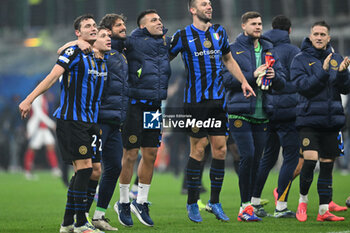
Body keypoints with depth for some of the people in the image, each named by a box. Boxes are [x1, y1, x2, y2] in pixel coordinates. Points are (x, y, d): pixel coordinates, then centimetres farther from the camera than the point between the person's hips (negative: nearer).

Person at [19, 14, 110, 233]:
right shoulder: (74, 53, -8)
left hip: (90, 122, 8)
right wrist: (29, 100, -18)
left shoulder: (104, 60, 13)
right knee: (85, 167, -13)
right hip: (71, 120, -8)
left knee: (84, 172, 6)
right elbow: (52, 77, -12)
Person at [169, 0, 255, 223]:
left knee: (220, 149, 2)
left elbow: (228, 59, 24)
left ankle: (215, 202, 12)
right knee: (198, 150, -5)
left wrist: (244, 81, 17)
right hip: (196, 101, -5)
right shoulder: (183, 35, -4)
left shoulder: (219, 31, 11)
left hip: (218, 99, 5)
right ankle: (192, 203, 6)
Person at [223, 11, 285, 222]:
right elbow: (227, 79, -9)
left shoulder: (269, 51, 15)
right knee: (247, 156, -14)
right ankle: (246, 205, -8)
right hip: (240, 112, -5)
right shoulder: (233, 50, 1)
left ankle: (248, 205, 12)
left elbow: (282, 83, 13)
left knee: (256, 159, 5)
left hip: (261, 115, 5)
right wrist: (253, 75, -15)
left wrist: (274, 76, -9)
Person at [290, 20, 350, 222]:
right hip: (309, 119, -4)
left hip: (332, 120, 4)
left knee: (327, 166, 5)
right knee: (309, 161, -14)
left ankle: (324, 210, 10)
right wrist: (323, 72, -21)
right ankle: (303, 200, 9)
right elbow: (304, 86, -13)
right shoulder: (301, 60, 0)